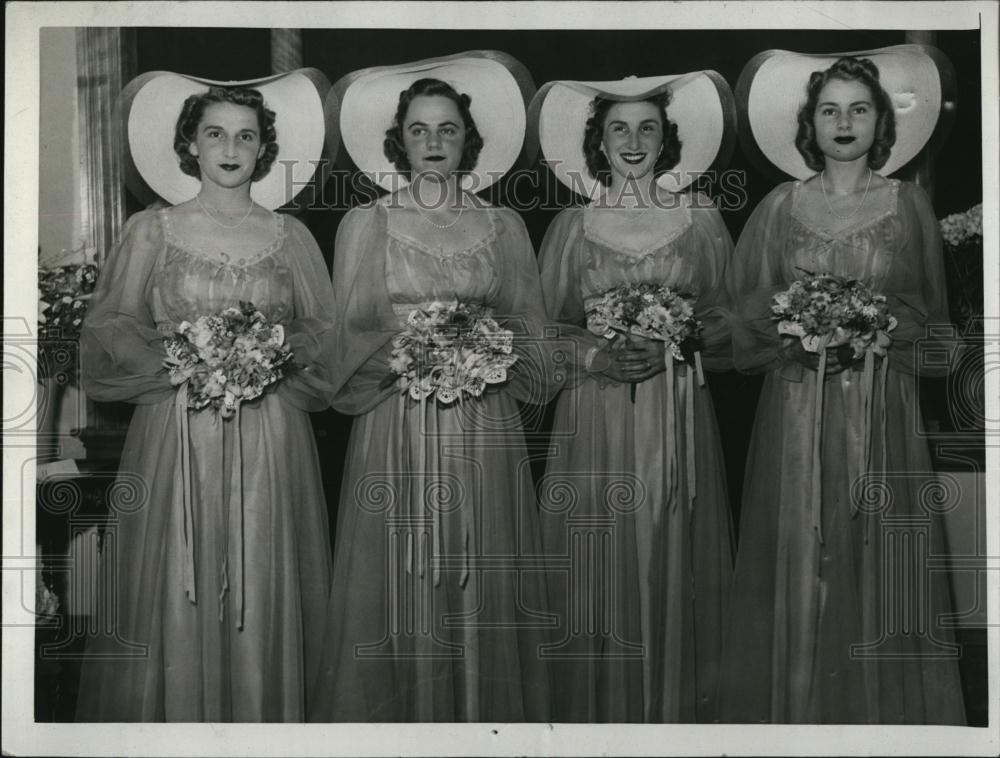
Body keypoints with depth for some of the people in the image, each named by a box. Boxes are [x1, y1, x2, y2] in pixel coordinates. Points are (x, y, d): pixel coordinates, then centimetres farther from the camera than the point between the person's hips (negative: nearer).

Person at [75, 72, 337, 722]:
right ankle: (175, 721, 17)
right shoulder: (151, 231, 7)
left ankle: (263, 719, 17)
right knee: (175, 597, 1)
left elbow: (327, 328, 10)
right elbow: (108, 327, 4)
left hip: (270, 439, 1)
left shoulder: (290, 235, 10)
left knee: (264, 592, 2)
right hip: (177, 429, -1)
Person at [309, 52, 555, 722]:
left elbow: (530, 332, 10)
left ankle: (487, 714, 16)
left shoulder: (504, 227, 10)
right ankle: (398, 717, 14)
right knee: (400, 590, 0)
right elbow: (350, 334, 5)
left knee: (482, 586, 3)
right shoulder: (365, 225, 7)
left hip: (485, 431, 1)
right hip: (397, 428, -1)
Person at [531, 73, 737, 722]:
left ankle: (677, 711, 20)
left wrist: (672, 346, -11)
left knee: (675, 569, 3)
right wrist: (597, 355, -12)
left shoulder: (701, 218, 5)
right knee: (600, 574, 2)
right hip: (596, 421, 0)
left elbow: (729, 318, 7)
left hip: (679, 422, 1)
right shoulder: (572, 225, 5)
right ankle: (600, 711, 18)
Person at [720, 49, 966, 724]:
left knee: (880, 564, 0)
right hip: (797, 409, 1)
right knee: (798, 563, 2)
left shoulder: (910, 205, 6)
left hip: (883, 411, 0)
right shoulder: (781, 207, 7)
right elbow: (746, 308, 7)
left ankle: (884, 712, 15)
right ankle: (796, 707, 16)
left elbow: (930, 315, 8)